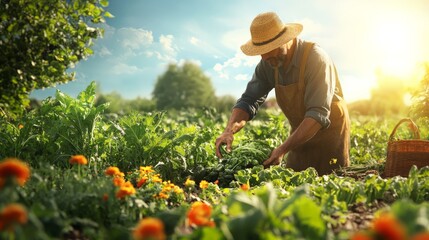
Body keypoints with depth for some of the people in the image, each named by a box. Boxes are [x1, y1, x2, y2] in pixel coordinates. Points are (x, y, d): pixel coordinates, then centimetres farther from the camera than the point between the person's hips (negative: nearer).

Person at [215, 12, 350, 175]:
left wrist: (283, 149, -39)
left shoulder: (315, 59, -26)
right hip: (301, 134, 5)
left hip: (330, 131, -5)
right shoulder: (268, 63, -9)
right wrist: (229, 130, -27)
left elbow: (318, 114, -32)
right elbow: (249, 100, -7)